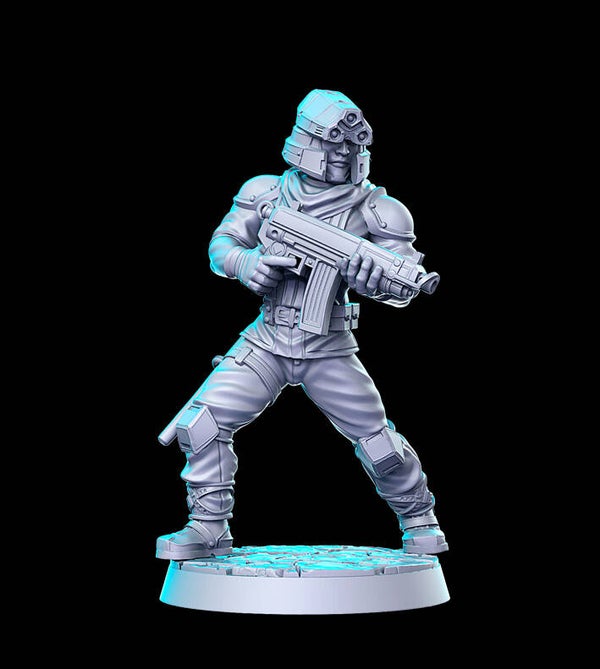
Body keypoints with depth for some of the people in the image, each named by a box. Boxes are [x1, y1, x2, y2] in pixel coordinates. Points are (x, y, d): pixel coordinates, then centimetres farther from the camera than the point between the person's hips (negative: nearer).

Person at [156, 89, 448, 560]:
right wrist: (246, 262, -16)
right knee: (200, 424, -9)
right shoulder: (265, 193, 1)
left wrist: (377, 281, -32)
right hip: (264, 345, 2)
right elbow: (220, 245, 7)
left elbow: (406, 287, -8)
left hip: (329, 353, -1)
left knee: (379, 443, 0)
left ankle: (419, 520, 29)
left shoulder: (373, 210, -6)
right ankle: (209, 527, 9)